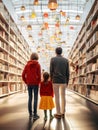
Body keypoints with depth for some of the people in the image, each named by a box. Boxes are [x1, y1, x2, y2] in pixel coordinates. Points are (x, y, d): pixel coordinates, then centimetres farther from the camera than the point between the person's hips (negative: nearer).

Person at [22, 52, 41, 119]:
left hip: (29, 84, 4)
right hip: (35, 84, -4)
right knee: (35, 99, 0)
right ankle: (35, 114, -1)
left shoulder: (27, 64, 6)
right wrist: (39, 82, 4)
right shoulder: (38, 64, -4)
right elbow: (39, 75, -10)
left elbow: (23, 75, 2)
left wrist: (26, 82, 11)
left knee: (30, 98, 10)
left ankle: (30, 114, 15)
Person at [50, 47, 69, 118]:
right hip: (63, 81, 3)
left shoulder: (53, 59, -1)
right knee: (63, 96, 11)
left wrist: (51, 80, 6)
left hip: (55, 81, -3)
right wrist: (67, 82, 11)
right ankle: (63, 112, 15)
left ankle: (58, 113, 3)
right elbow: (67, 72, 3)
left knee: (57, 97, 0)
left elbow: (51, 71, -3)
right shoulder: (66, 60, 5)